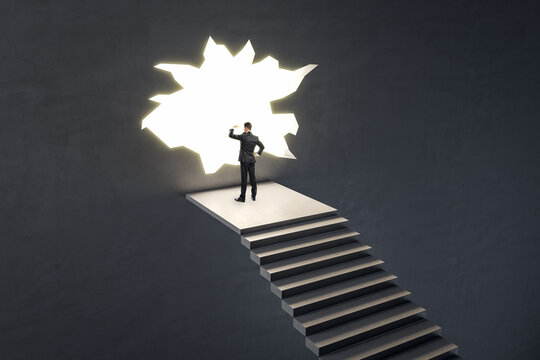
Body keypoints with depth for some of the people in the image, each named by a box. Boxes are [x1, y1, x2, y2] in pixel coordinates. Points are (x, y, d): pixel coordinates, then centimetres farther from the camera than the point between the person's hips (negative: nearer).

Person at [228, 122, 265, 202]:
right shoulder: (255, 138, 4)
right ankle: (254, 196, 18)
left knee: (244, 179, -2)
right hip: (252, 160, 5)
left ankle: (242, 197, 2)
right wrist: (258, 154, 19)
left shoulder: (243, 136, -12)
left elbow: (230, 135, -6)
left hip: (244, 160, -5)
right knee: (252, 178, 11)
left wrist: (233, 128, 10)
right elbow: (262, 147, 13)